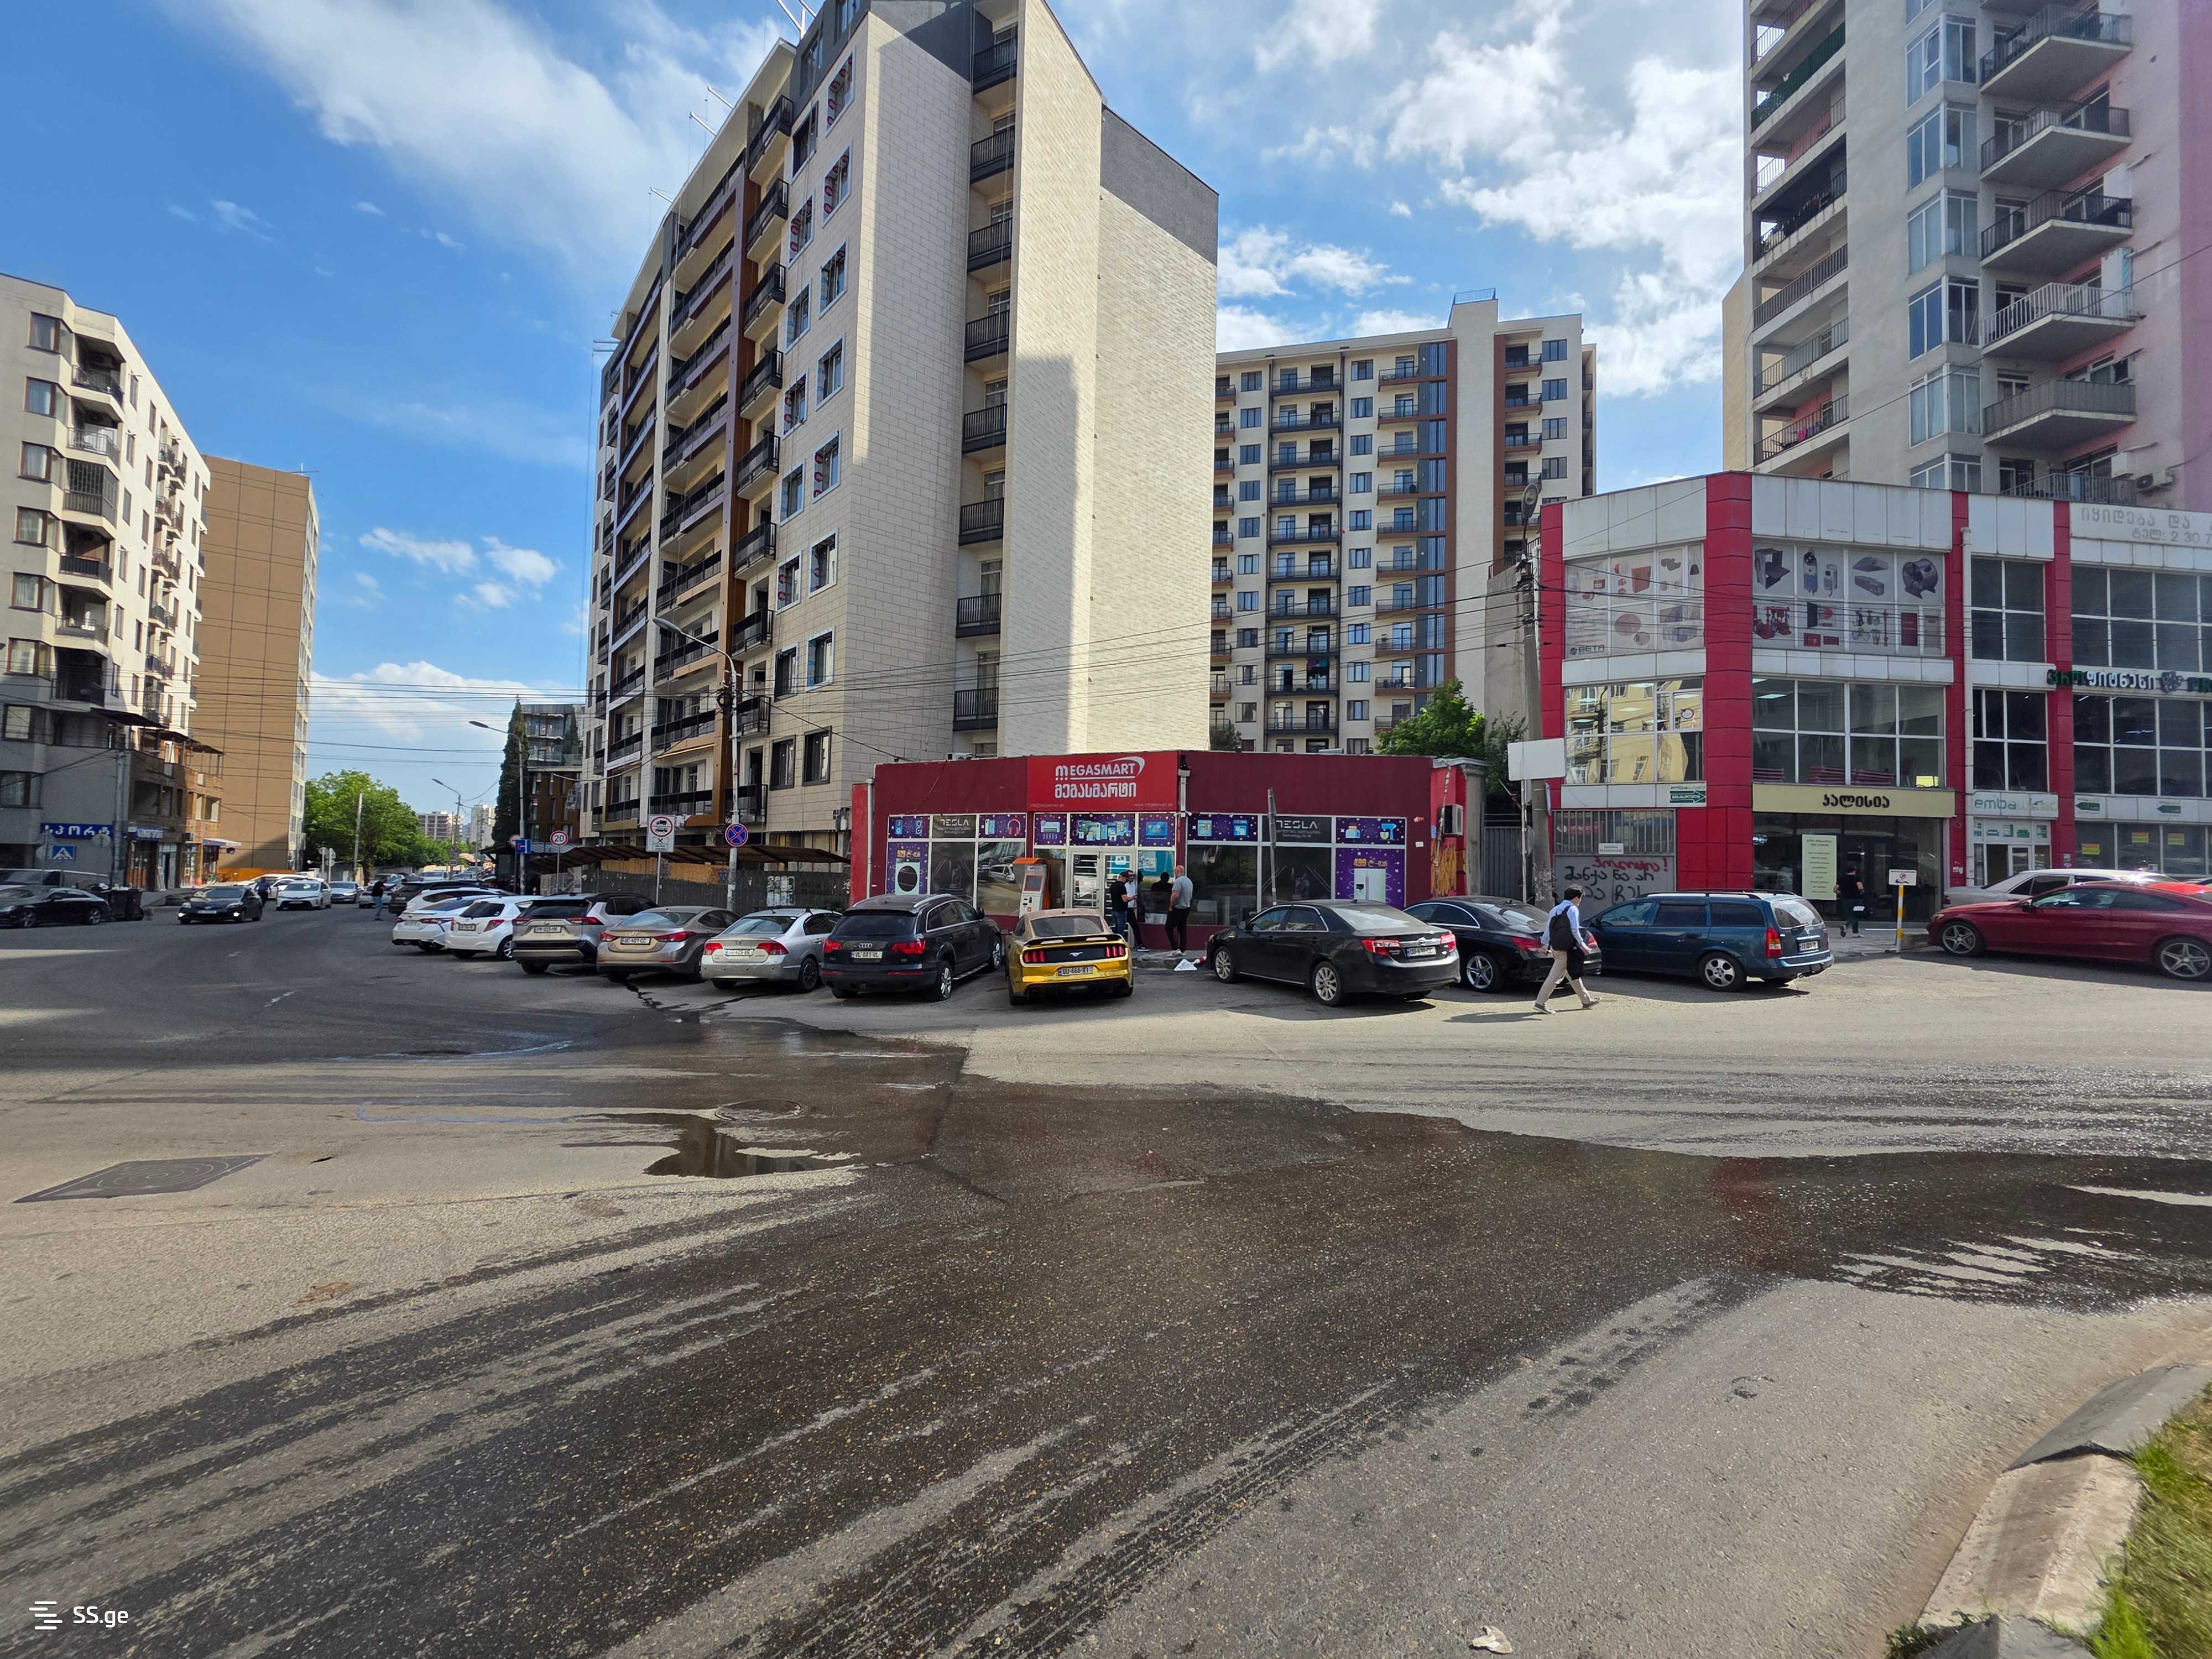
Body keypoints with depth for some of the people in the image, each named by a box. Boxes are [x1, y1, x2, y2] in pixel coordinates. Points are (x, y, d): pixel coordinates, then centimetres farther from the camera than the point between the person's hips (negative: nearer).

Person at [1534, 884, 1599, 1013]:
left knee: (1573, 975, 18)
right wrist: (1582, 946, -7)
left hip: (1556, 947, 8)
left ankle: (1586, 1000, 30)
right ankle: (1540, 1003, -10)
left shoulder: (1555, 909, 14)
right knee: (1555, 975, -7)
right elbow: (1575, 930, -14)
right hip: (1567, 949, -8)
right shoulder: (1573, 909, -8)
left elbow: (1548, 929, 14)